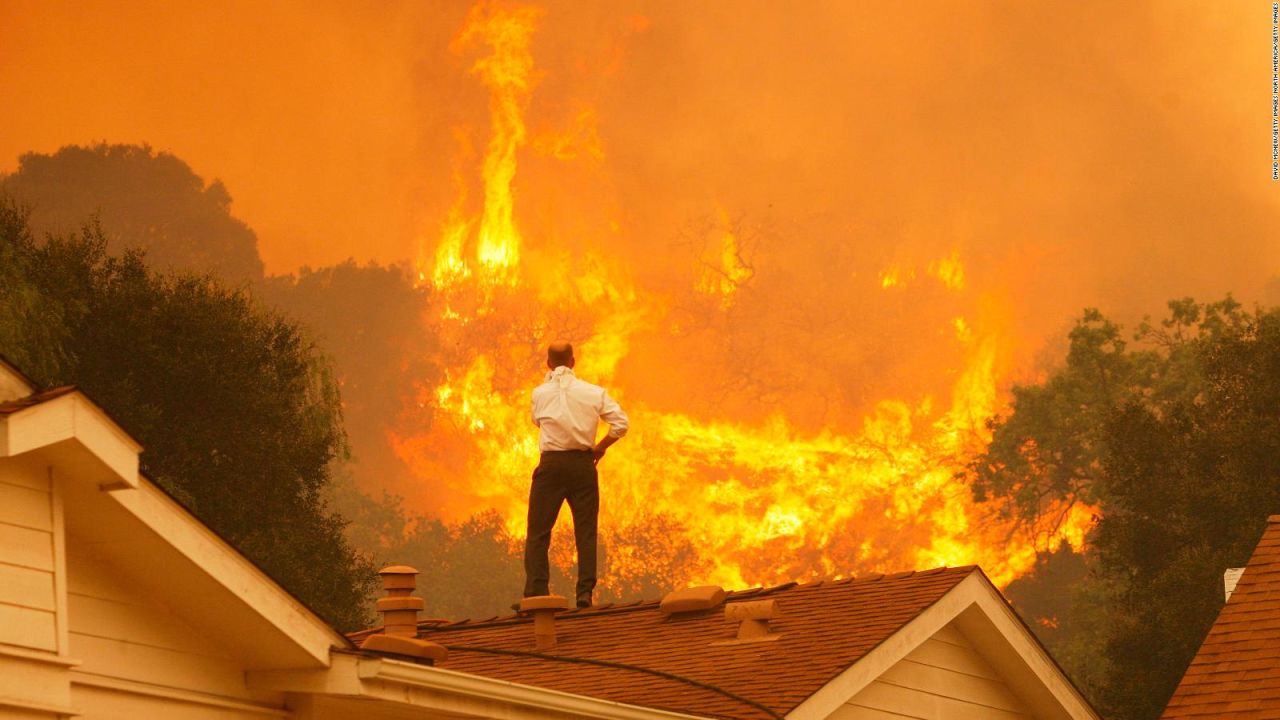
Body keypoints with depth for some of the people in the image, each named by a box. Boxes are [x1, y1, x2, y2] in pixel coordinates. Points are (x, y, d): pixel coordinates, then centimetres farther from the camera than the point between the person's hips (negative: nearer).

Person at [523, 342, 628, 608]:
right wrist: (600, 447, 9)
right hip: (583, 463, 1)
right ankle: (585, 593, -1)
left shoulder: (540, 393, 1)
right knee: (586, 531, 6)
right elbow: (620, 423, -5)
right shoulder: (594, 392, 2)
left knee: (538, 532, 3)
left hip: (552, 464, -1)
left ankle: (535, 593, -6)